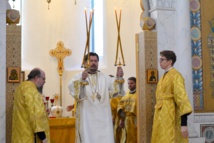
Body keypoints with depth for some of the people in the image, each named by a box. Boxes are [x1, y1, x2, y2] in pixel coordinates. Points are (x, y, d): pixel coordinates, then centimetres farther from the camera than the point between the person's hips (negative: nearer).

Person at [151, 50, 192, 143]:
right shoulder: (164, 77, 15)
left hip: (170, 117, -8)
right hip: (161, 117, 8)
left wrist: (184, 123, -25)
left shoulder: (175, 76, -12)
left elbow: (181, 98, -20)